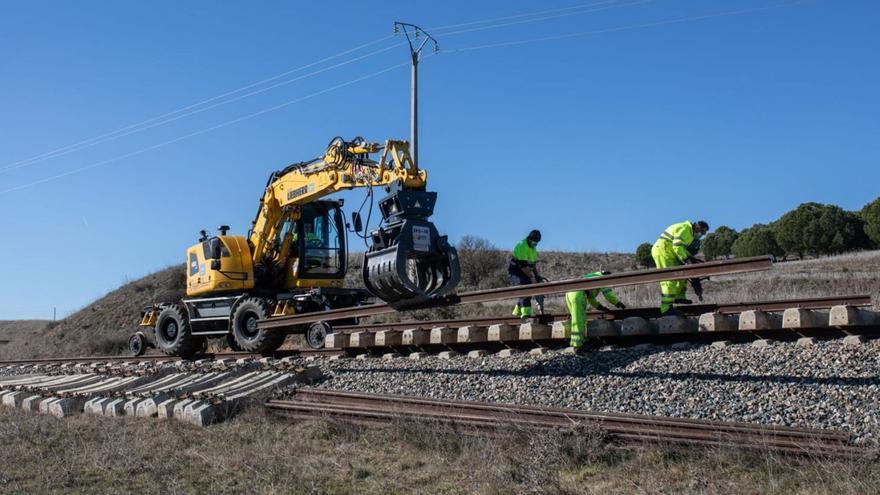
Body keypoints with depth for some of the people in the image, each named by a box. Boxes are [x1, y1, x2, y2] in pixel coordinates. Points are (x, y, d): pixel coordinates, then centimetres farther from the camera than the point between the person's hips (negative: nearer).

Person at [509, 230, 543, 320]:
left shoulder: (533, 248, 10)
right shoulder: (522, 246, -21)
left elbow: (533, 263, 17)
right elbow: (523, 265, -26)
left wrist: (537, 275, 7)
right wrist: (531, 277, -25)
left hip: (524, 272, 9)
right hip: (516, 272, -9)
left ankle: (517, 312, 24)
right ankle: (525, 313, -30)